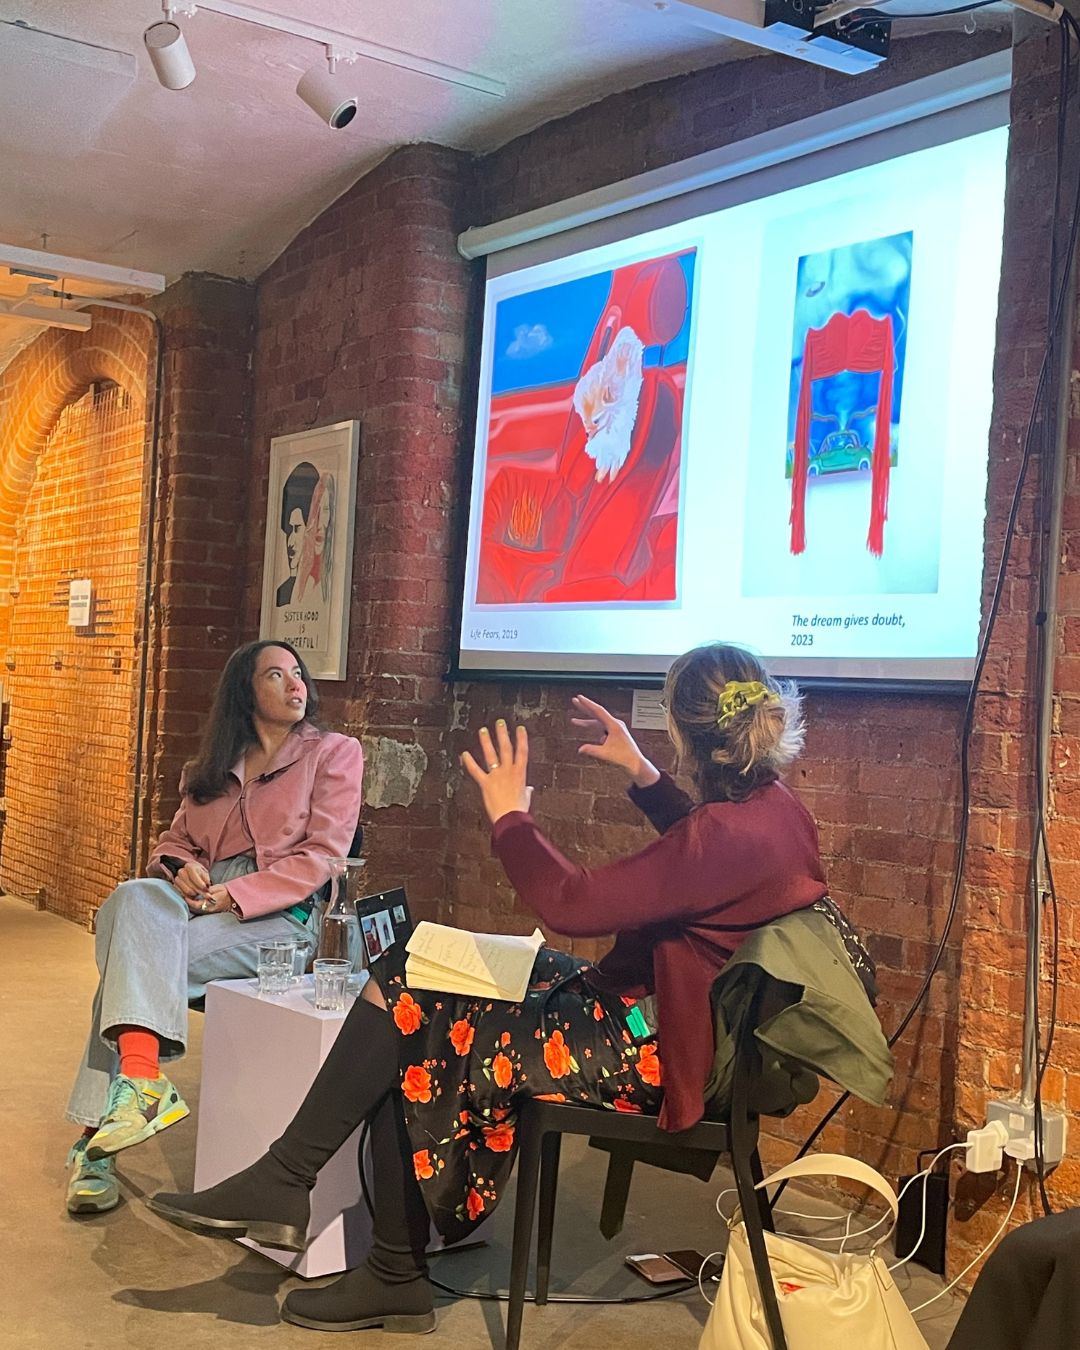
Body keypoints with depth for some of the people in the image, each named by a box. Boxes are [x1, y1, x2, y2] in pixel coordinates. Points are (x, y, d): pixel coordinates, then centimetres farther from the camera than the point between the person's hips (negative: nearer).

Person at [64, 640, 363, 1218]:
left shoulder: (335, 753, 6)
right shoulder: (214, 767, 23)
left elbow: (320, 857, -4)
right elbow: (175, 839, 22)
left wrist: (230, 894, -14)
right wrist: (179, 868, -4)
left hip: (281, 914, -5)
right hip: (199, 902, 5)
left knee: (138, 959, -27)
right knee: (134, 897, -30)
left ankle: (95, 1143, -27)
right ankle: (142, 1080, -40)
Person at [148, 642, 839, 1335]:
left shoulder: (730, 833, -26)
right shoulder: (776, 805, 4)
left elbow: (571, 903, -28)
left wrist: (510, 815, -13)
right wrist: (641, 773, 28)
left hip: (650, 1051, -10)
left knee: (409, 1019, -7)